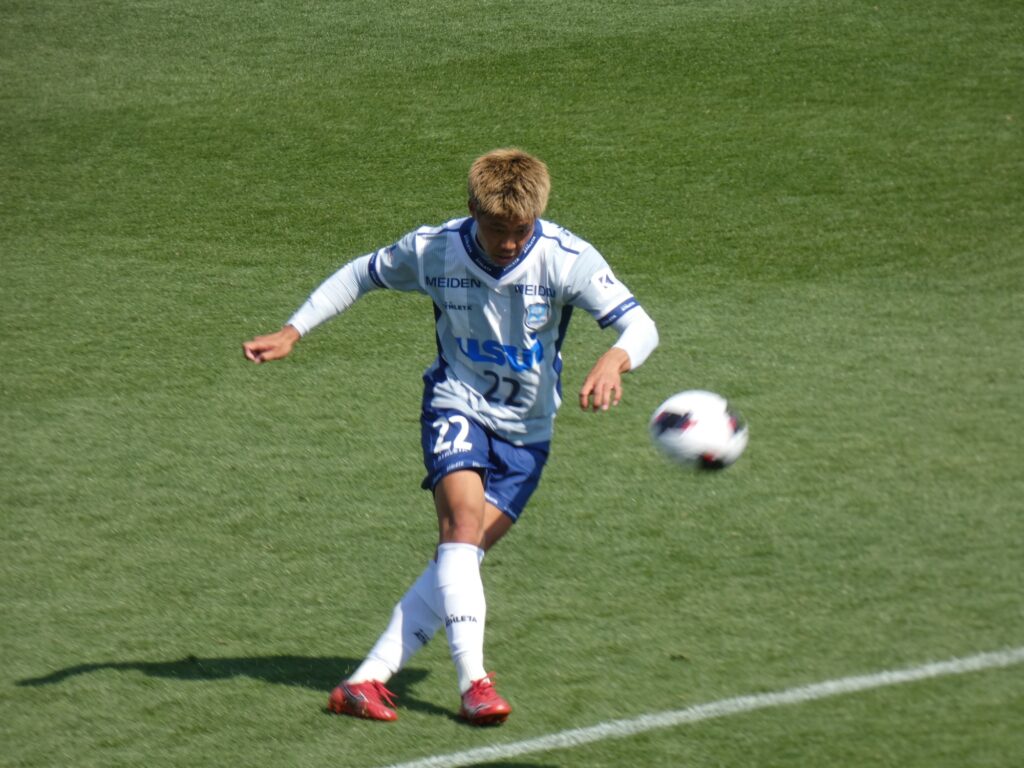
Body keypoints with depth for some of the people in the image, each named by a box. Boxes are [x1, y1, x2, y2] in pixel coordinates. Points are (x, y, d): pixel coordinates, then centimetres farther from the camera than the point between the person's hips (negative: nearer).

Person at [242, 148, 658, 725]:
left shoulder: (567, 259, -18)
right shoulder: (432, 251, -12)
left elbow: (640, 324, -25)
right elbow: (361, 275, 7)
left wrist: (614, 362, -47)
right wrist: (292, 332, 4)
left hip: (526, 430, 0)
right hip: (457, 405, 0)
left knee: (461, 556, -11)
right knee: (463, 522, -25)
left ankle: (369, 679, -9)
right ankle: (474, 682, -28)